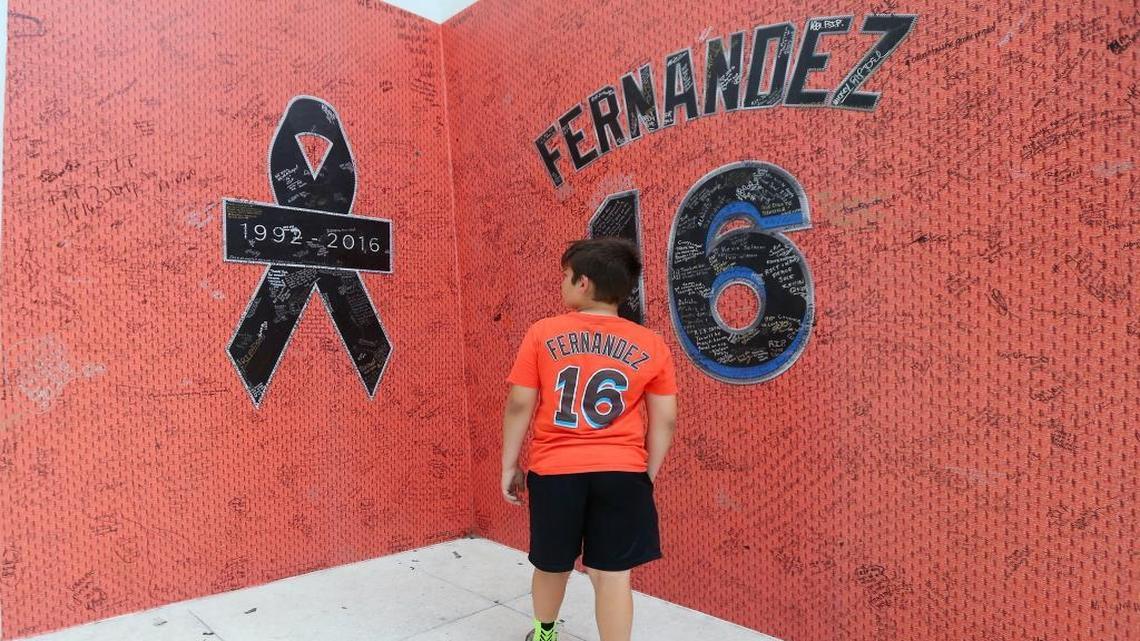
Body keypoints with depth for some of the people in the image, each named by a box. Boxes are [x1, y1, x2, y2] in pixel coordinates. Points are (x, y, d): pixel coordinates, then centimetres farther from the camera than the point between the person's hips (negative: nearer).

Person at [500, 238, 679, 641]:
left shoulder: (542, 334, -5)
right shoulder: (651, 345, -1)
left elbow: (519, 405, -4)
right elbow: (665, 420, 0)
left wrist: (509, 466, 7)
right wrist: (647, 476, 12)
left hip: (554, 470, 1)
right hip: (622, 472, 0)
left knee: (552, 564, 21)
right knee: (612, 573, 8)